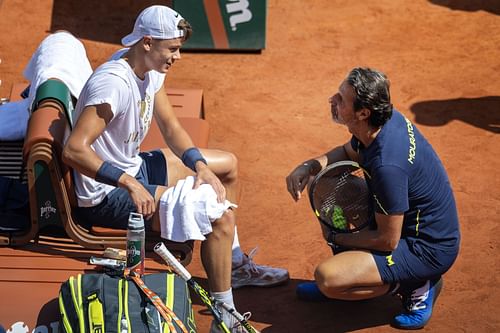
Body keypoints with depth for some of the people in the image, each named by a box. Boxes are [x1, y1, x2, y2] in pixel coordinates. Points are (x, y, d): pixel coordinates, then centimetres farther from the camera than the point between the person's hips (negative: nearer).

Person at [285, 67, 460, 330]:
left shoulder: (387, 166, -35)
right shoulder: (385, 119, -8)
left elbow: (387, 240, -24)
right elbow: (348, 153, 16)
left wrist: (336, 239, -7)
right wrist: (309, 166, -4)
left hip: (428, 249, -10)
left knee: (326, 278, -23)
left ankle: (416, 286, -4)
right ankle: (347, 277, 17)